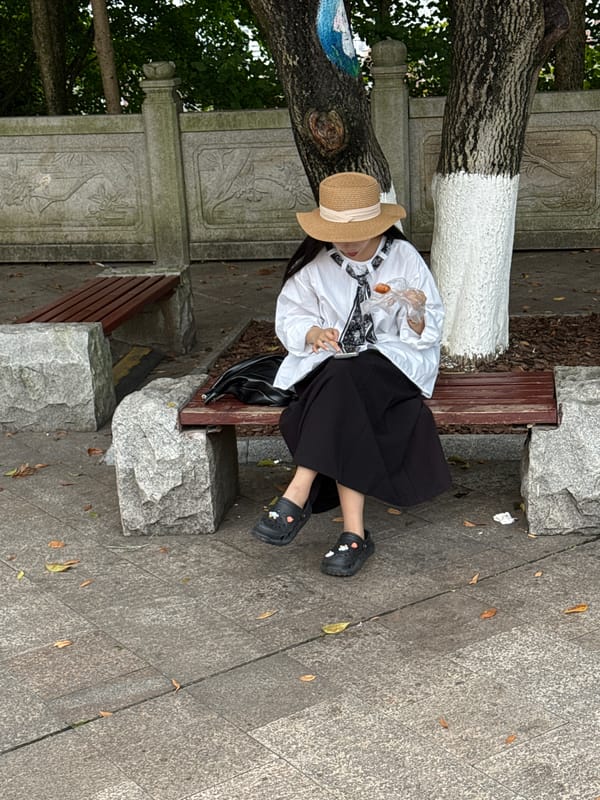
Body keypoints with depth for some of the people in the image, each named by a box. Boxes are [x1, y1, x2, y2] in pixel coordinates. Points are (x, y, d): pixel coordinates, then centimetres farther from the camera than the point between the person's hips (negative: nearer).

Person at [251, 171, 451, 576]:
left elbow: (428, 333, 2)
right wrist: (313, 333, -15)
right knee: (343, 401, -34)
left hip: (393, 363, -1)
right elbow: (289, 317, 7)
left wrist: (415, 315, -22)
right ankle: (354, 531, -37)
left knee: (343, 381, -35)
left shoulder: (404, 257, -1)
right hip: (331, 366, 2)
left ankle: (298, 496, -35)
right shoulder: (314, 262, 1)